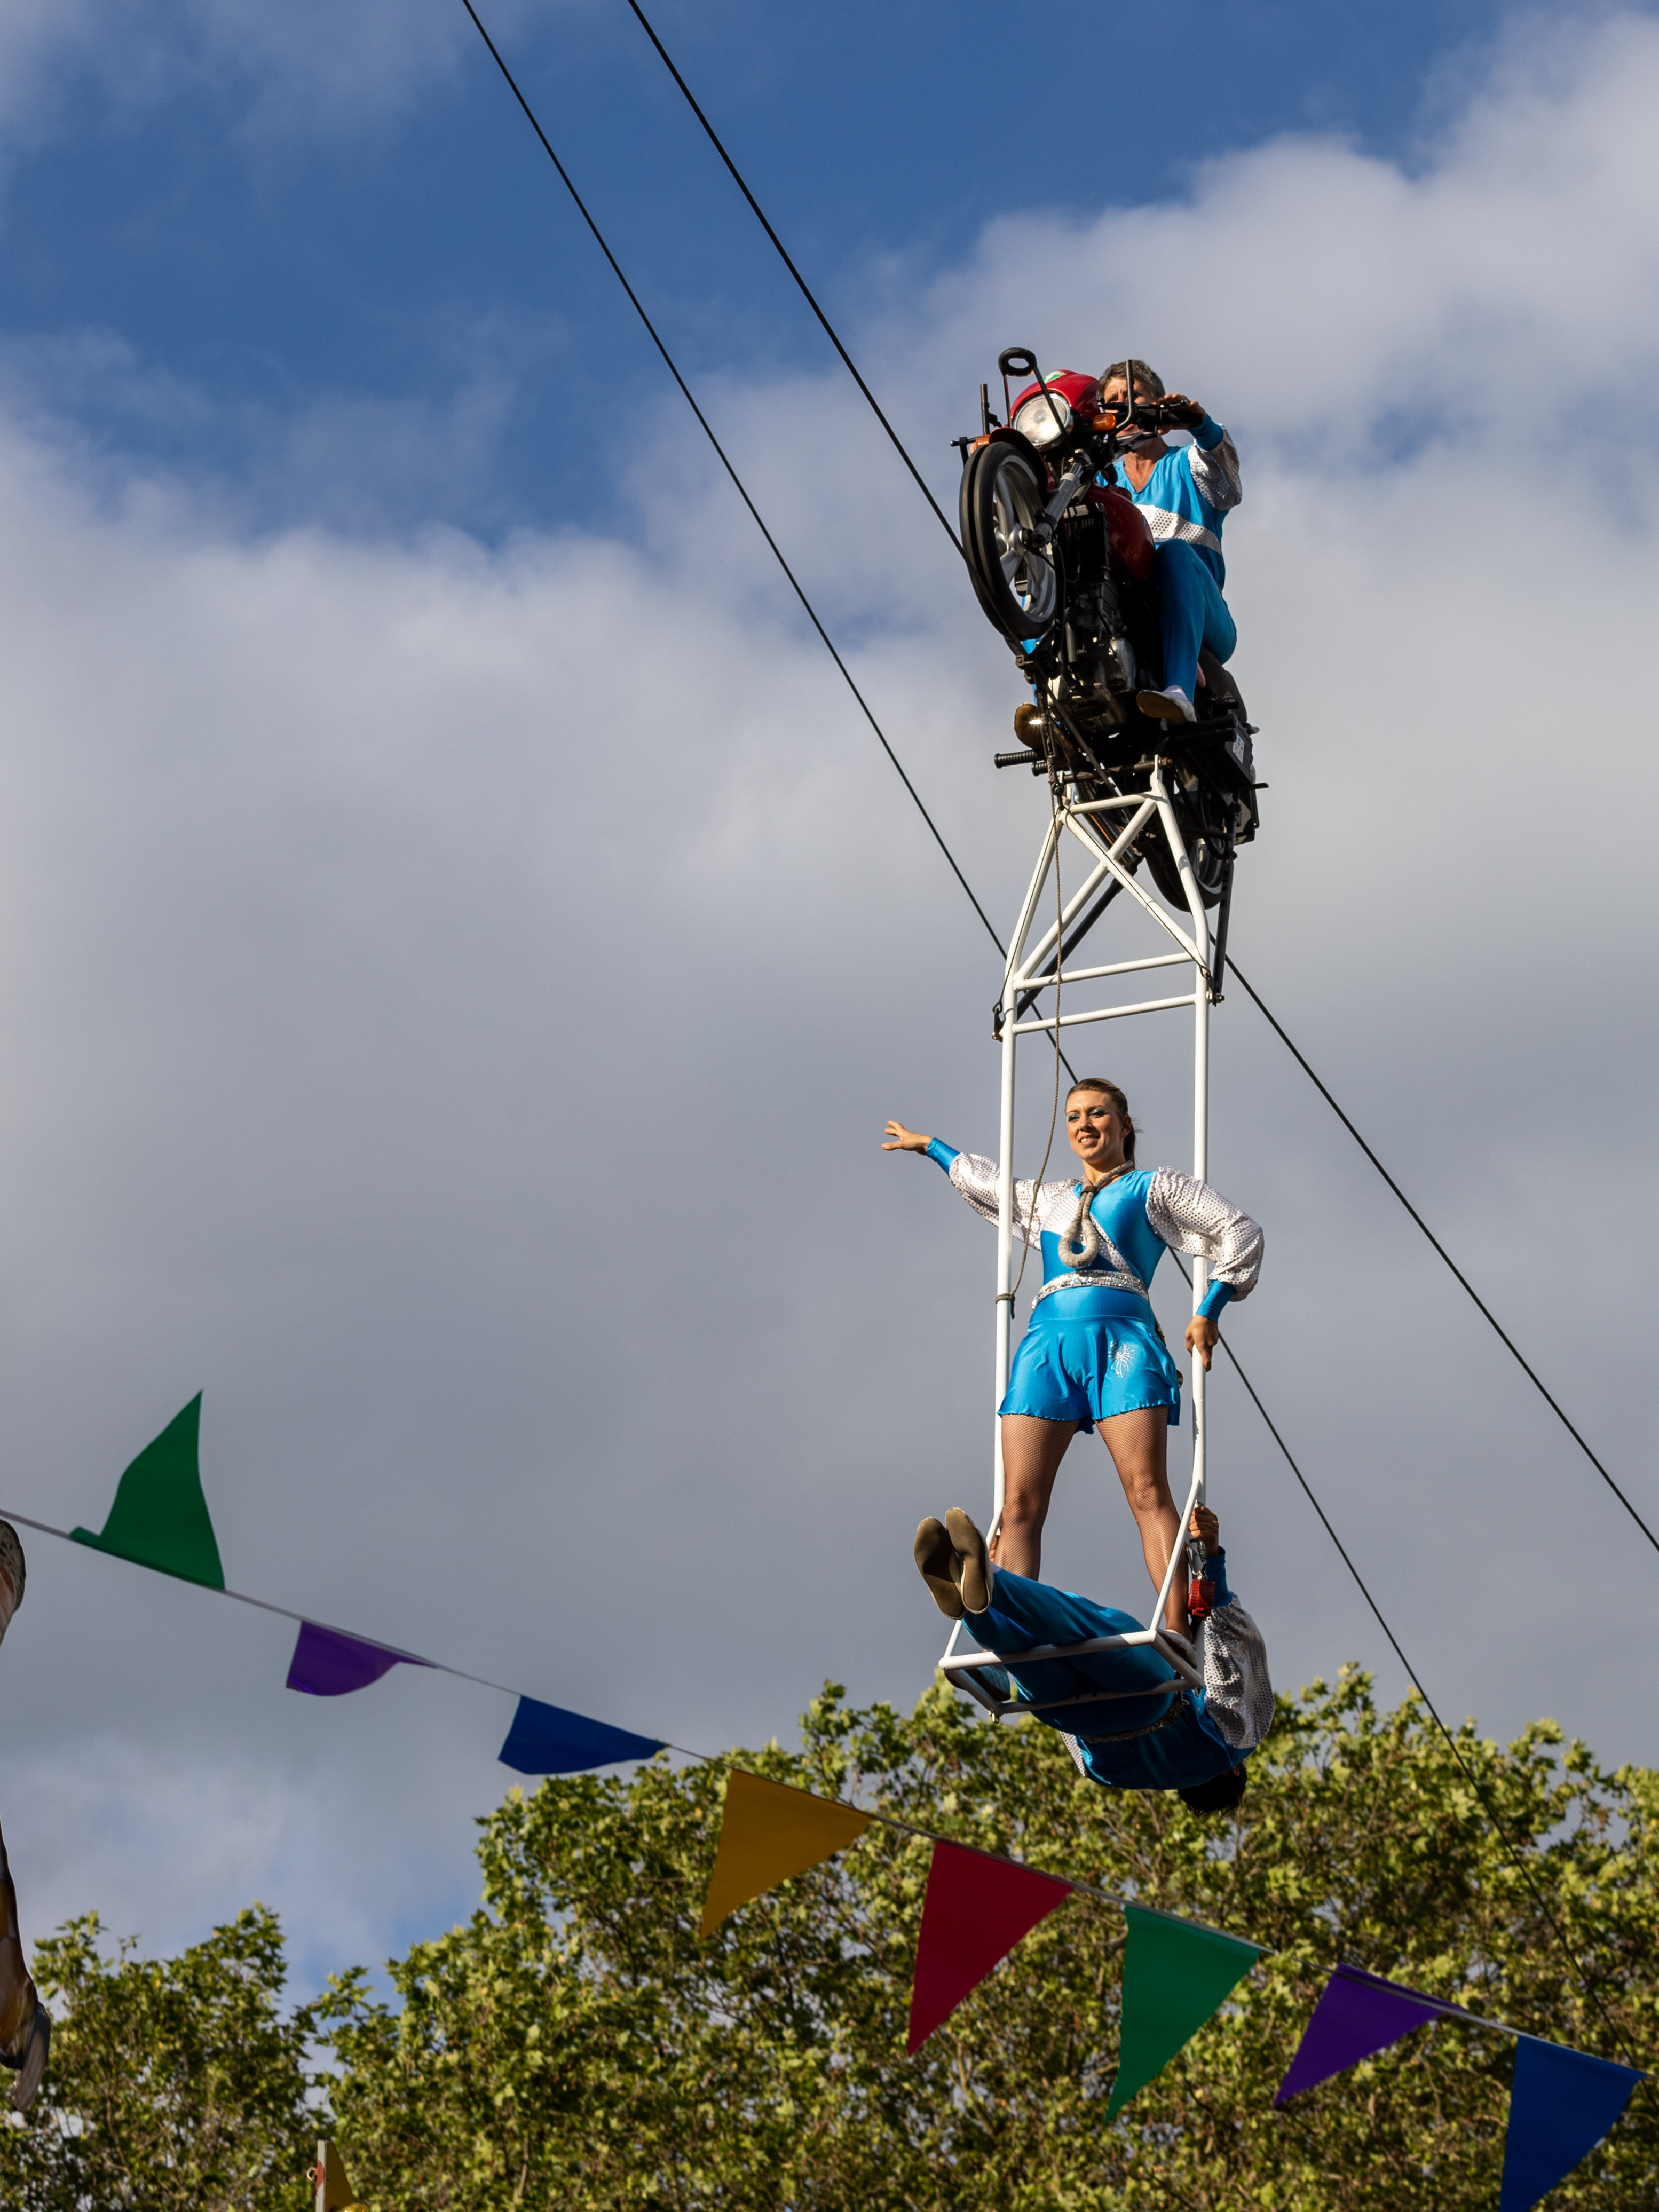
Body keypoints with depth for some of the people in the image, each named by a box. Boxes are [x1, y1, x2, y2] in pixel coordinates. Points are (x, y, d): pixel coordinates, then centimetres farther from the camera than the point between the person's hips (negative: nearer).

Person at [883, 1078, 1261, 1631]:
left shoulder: (1156, 1187, 17)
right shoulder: (1046, 1200, 30)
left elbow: (1239, 1231, 11)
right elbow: (985, 1181, 49)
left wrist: (1208, 1312, 2)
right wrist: (930, 1146, 61)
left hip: (1121, 1340, -4)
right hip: (1048, 1344, 4)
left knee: (1147, 1492, -19)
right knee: (1020, 1503, -11)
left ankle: (1178, 1635, -28)